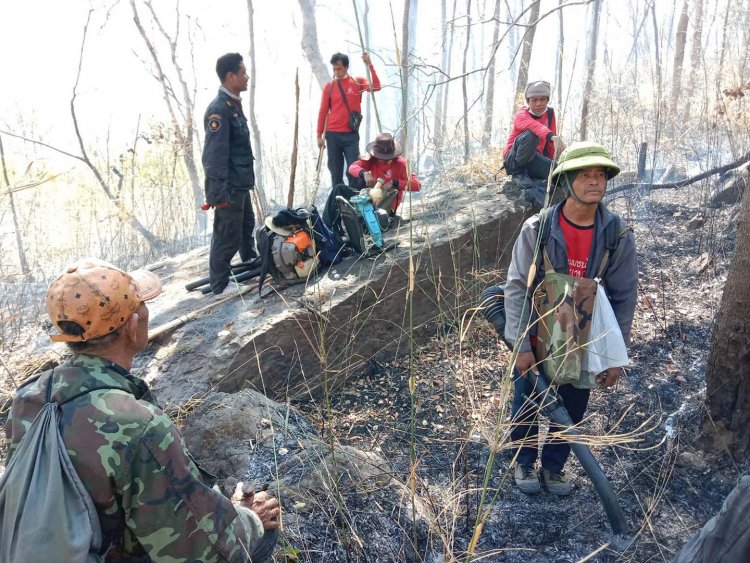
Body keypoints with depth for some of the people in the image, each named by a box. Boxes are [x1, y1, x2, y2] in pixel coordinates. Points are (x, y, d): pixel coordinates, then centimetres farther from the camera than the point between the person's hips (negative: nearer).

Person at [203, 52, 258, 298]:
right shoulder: (219, 109, -20)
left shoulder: (234, 104, 11)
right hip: (229, 186, -10)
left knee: (247, 226, 25)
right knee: (227, 236, -1)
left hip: (240, 182, 10)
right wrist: (218, 192, -24)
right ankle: (220, 286, 10)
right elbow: (214, 155, -23)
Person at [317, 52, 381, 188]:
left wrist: (370, 65, -19)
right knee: (336, 171, 5)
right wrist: (319, 135, 4)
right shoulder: (329, 86, 4)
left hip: (351, 134, -1)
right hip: (333, 135, 1)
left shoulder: (358, 82, 4)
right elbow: (323, 112, 6)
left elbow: (376, 87, -14)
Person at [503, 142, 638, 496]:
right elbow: (516, 288, -13)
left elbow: (624, 299, -3)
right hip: (535, 341, -2)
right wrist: (521, 346, -15)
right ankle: (523, 462, 40)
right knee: (527, 408, 13)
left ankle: (554, 467, 41)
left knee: (571, 412, 16)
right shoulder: (536, 229, -16)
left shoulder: (619, 236, -10)